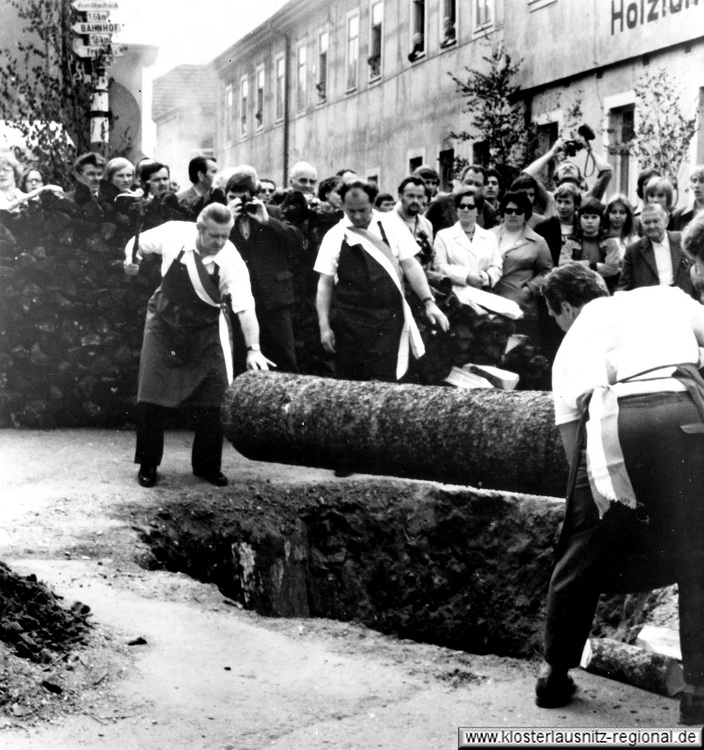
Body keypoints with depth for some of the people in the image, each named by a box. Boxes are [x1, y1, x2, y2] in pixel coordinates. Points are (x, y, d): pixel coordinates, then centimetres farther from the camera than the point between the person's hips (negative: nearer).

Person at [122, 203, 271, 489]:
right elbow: (137, 243, 0)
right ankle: (147, 464, 13)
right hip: (165, 323, 0)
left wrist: (253, 349, -40)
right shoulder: (174, 234, -20)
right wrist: (132, 259, -22)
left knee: (213, 400, -1)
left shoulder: (231, 260, -24)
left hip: (206, 330, 0)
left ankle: (207, 465, 18)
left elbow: (245, 307, -30)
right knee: (151, 398, -3)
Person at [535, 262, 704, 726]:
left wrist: (583, 481, 31)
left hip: (611, 422, 1)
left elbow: (570, 430, 21)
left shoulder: (573, 343, 28)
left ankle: (555, 675, 32)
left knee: (581, 556, 18)